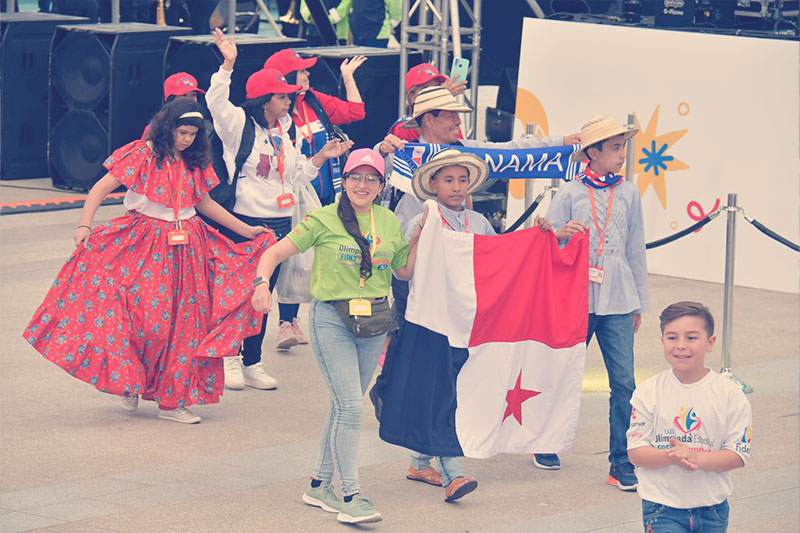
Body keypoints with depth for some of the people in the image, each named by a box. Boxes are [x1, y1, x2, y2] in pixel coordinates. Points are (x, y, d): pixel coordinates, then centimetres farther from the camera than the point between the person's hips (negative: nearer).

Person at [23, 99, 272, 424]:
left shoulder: (195, 162, 9)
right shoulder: (142, 155, -7)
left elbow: (204, 203, 22)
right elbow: (100, 190, -9)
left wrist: (246, 230, 22)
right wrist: (84, 227, -24)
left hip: (186, 249, 5)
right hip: (144, 246, -5)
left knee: (183, 322, 1)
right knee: (145, 317, -12)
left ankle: (172, 400, 7)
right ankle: (129, 383, 12)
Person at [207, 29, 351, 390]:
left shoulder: (282, 133, 14)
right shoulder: (240, 125, -6)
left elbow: (295, 173, 21)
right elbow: (216, 102, -23)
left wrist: (321, 157, 7)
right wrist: (228, 65, -32)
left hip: (280, 222, 6)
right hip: (246, 221, -6)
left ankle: (252, 363, 16)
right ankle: (231, 360, 10)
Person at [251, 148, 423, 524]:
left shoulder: (389, 222, 9)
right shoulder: (325, 220, -5)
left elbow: (405, 272, 19)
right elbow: (274, 253, -5)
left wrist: (418, 239, 5)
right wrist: (262, 282, -23)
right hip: (331, 319, -5)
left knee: (345, 406, 12)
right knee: (350, 406, -13)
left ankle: (320, 485, 24)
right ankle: (350, 496, -11)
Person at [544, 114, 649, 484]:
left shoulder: (628, 194, 7)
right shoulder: (570, 194, 0)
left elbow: (636, 250, 13)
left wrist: (639, 303, 15)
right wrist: (560, 234, -20)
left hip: (618, 302, 2)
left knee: (624, 383, -7)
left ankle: (622, 464, -1)